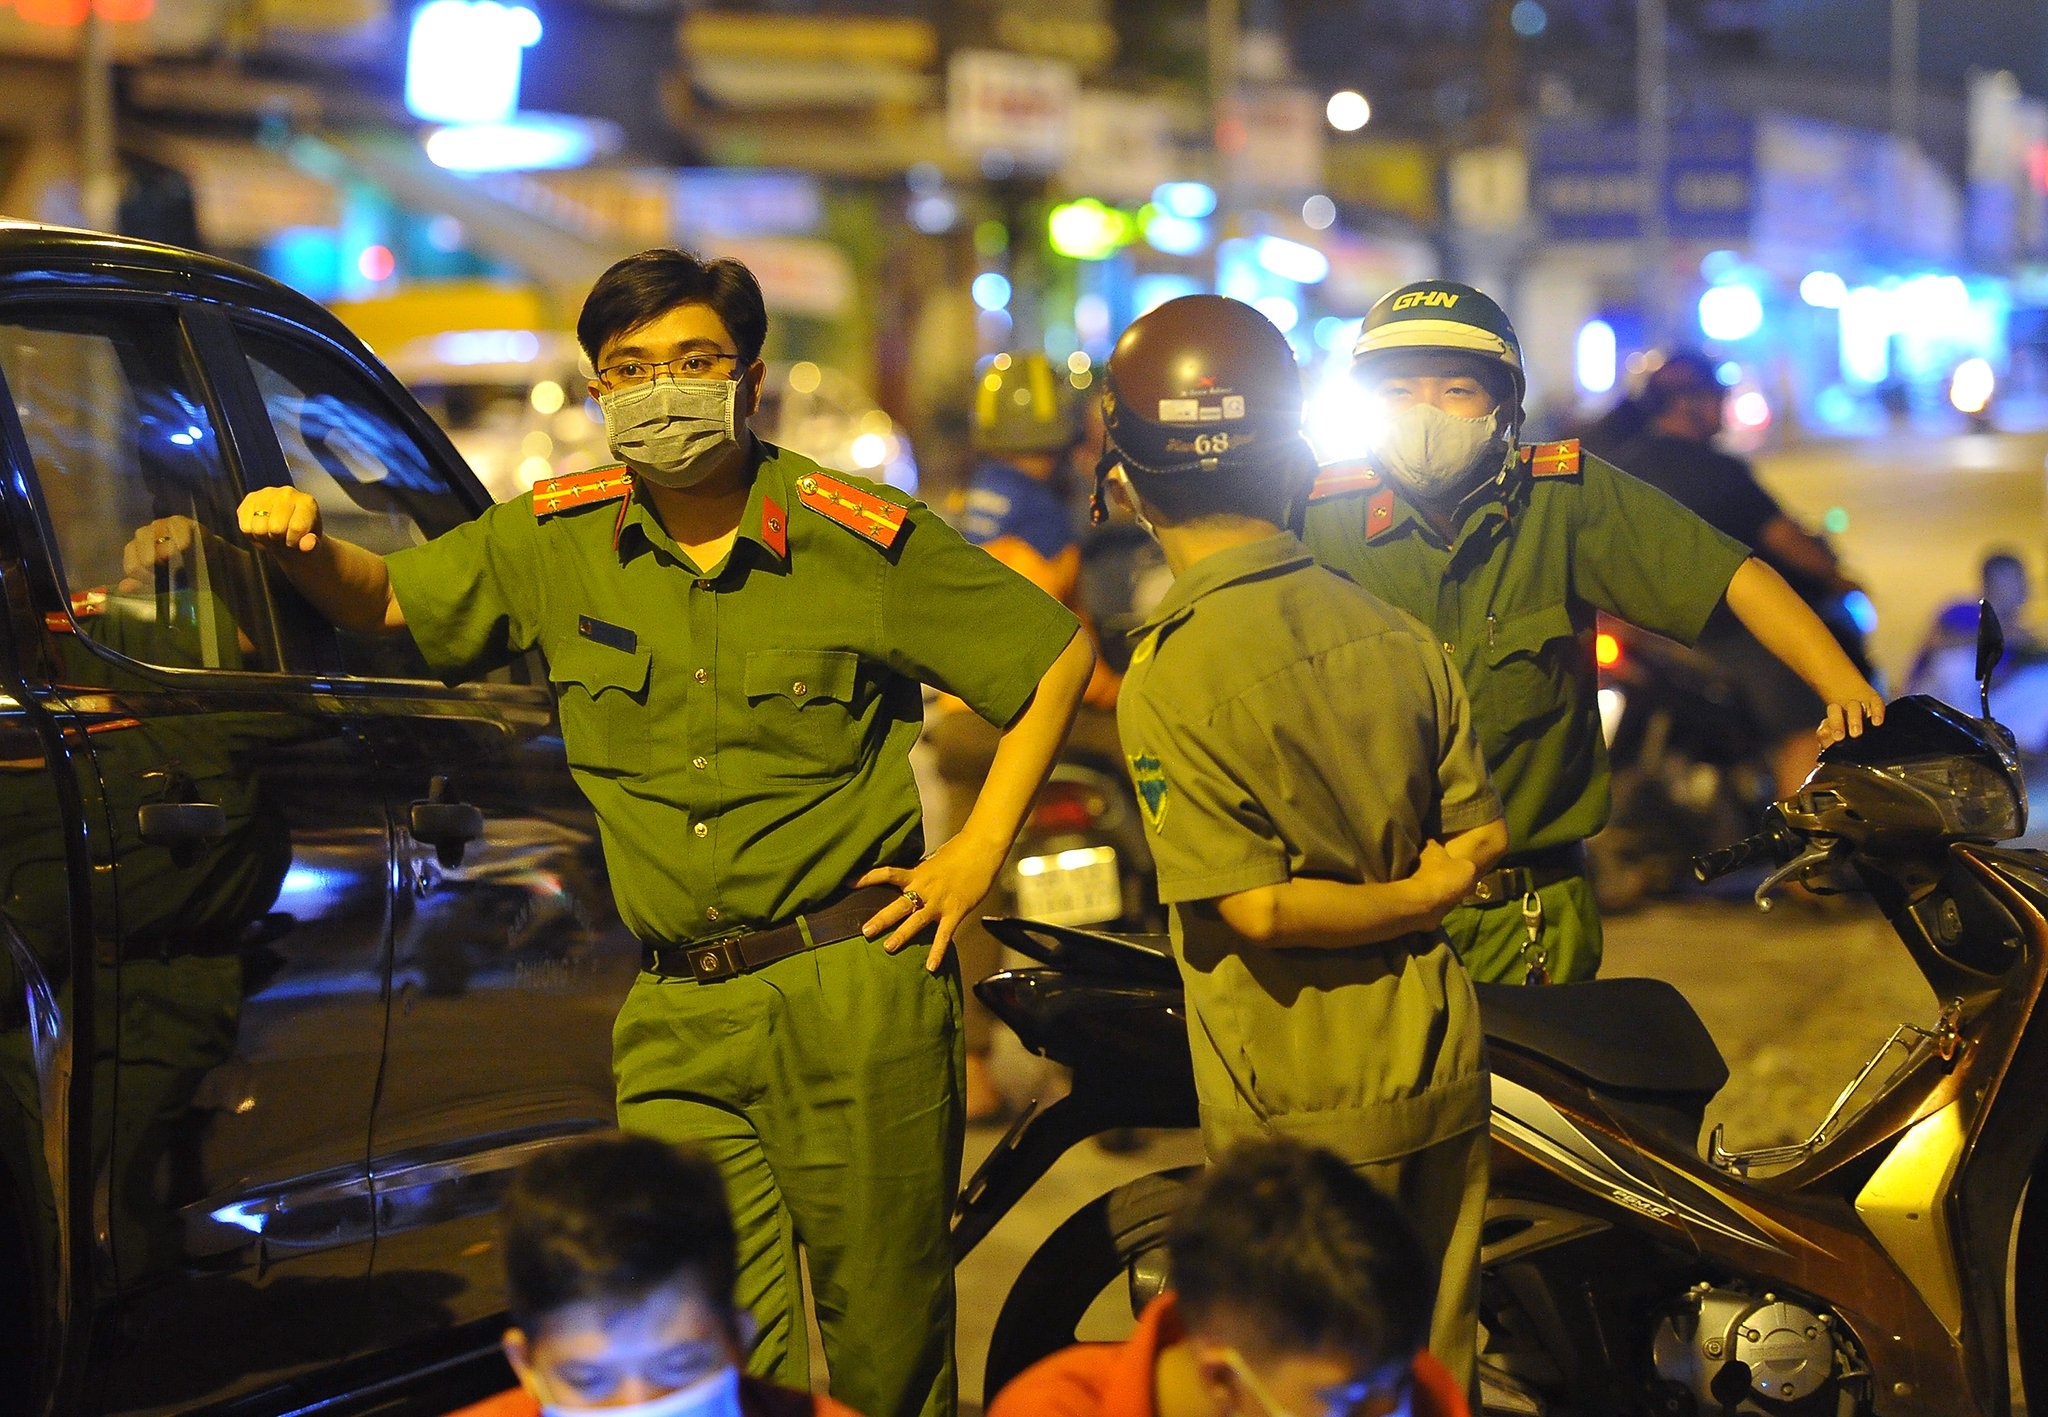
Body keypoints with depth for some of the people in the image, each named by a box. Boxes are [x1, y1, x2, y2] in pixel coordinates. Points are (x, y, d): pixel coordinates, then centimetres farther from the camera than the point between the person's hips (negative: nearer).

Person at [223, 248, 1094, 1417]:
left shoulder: (863, 538, -2)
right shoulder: (554, 544, 7)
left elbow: (1061, 652, 7)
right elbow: (388, 600, 19)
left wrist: (979, 855, 2)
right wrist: (306, 543, -4)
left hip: (856, 1000, -2)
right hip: (678, 1018, 2)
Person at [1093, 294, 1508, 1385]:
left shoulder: (1172, 675, -16)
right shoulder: (1397, 637, 0)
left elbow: (1253, 908, -19)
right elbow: (1481, 838, 6)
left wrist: (1407, 900, -7)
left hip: (1301, 1104, -5)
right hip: (1439, 1068, 5)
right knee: (1433, 1367, 17)